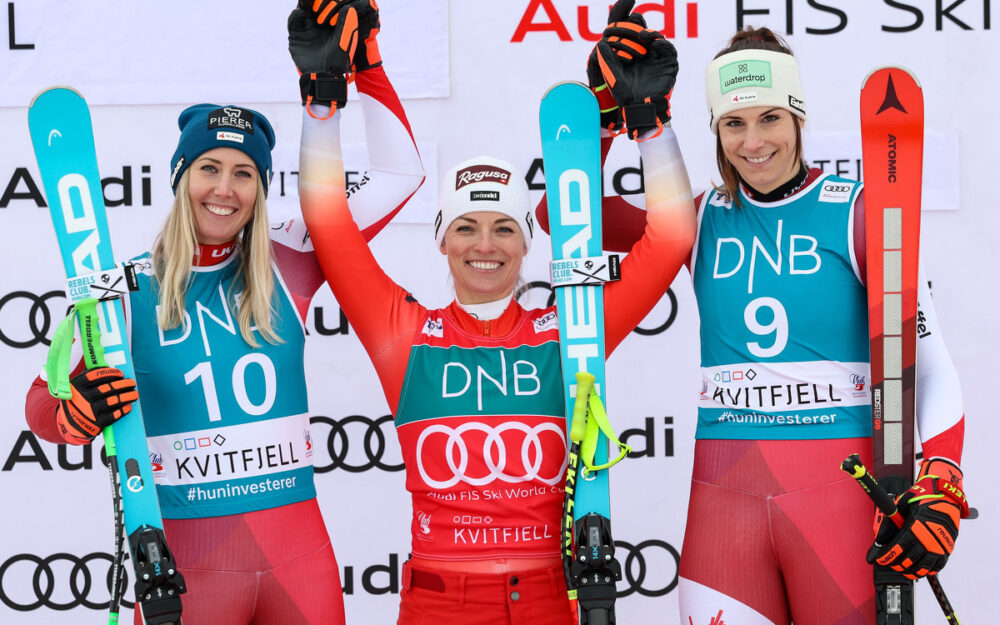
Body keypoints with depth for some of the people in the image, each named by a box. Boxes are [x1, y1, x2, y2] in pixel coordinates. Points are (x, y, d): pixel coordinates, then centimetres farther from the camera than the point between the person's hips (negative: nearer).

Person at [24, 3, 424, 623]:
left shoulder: (288, 265, 4)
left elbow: (400, 174, 8)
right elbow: (43, 400, 2)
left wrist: (364, 62, 3)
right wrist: (78, 414, -20)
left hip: (298, 551, 2)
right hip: (185, 558, -2)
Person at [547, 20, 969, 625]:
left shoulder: (858, 212, 0)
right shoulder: (704, 220, 9)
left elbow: (930, 360, -2)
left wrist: (941, 487, -15)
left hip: (840, 491, -2)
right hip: (724, 494, 2)